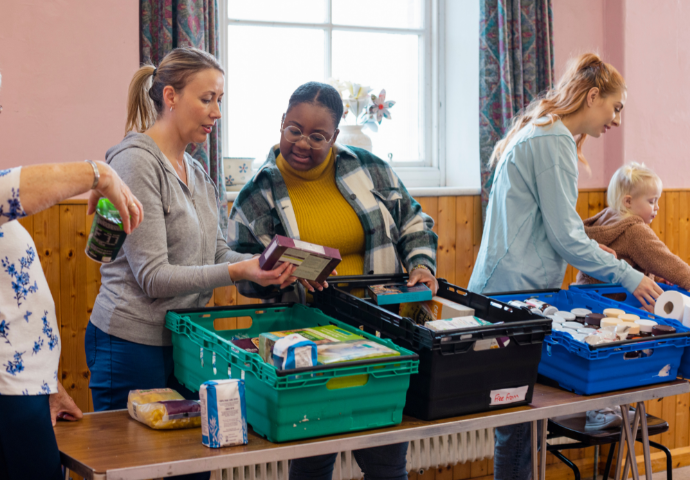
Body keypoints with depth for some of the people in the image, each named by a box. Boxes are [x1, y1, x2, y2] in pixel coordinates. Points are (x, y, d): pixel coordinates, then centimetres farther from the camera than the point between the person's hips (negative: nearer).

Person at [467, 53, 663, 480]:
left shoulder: (541, 133, 20)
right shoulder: (554, 141, -12)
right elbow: (564, 235, -15)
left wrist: (589, 250, 21)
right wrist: (627, 277, -9)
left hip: (509, 287, 10)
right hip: (518, 289, -10)